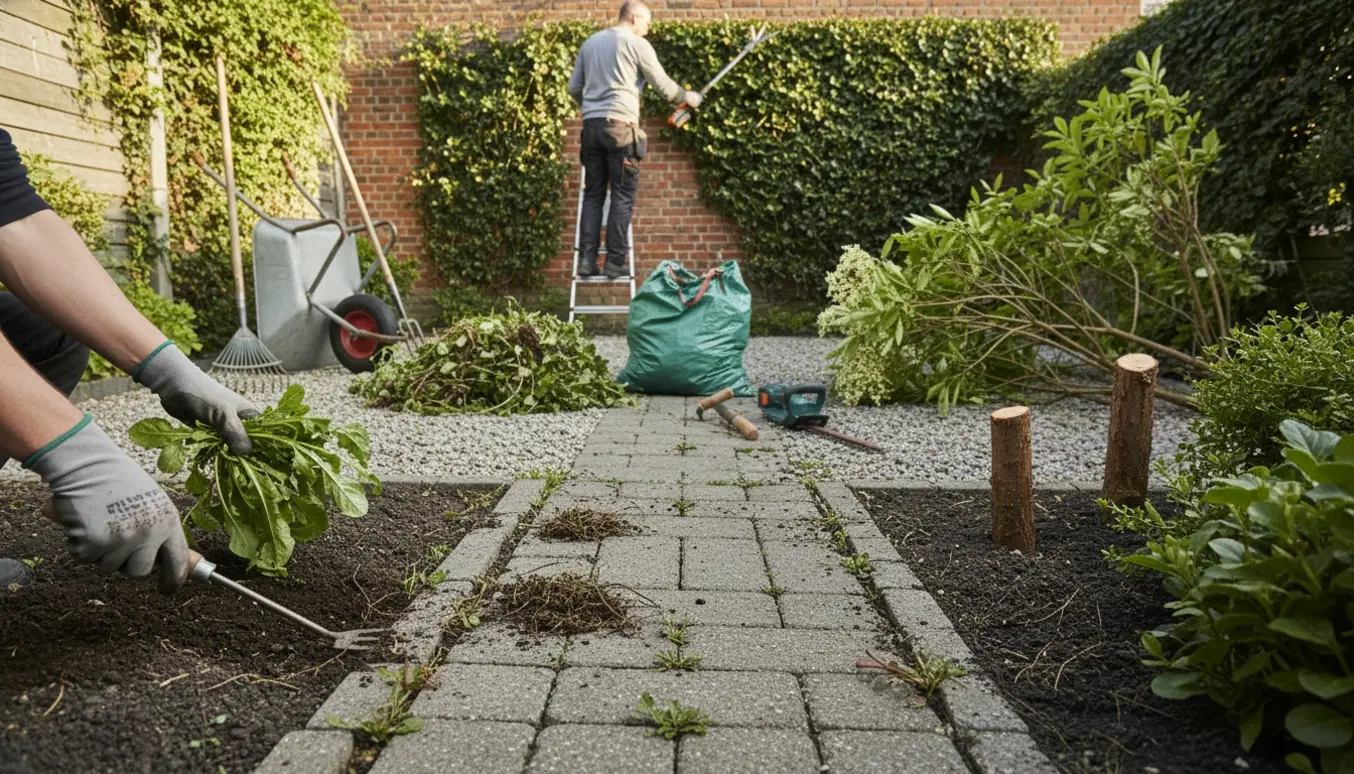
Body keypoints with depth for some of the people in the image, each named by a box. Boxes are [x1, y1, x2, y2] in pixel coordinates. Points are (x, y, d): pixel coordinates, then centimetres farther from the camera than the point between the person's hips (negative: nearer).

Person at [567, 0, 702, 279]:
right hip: (621, 125, -6)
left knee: (592, 194, 8)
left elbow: (573, 88, 22)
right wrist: (687, 97, 21)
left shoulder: (590, 42, 19)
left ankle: (587, 259, 3)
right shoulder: (636, 43, 1)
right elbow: (663, 85, 4)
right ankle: (615, 262, -2)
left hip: (591, 125, 6)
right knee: (623, 196, -1)